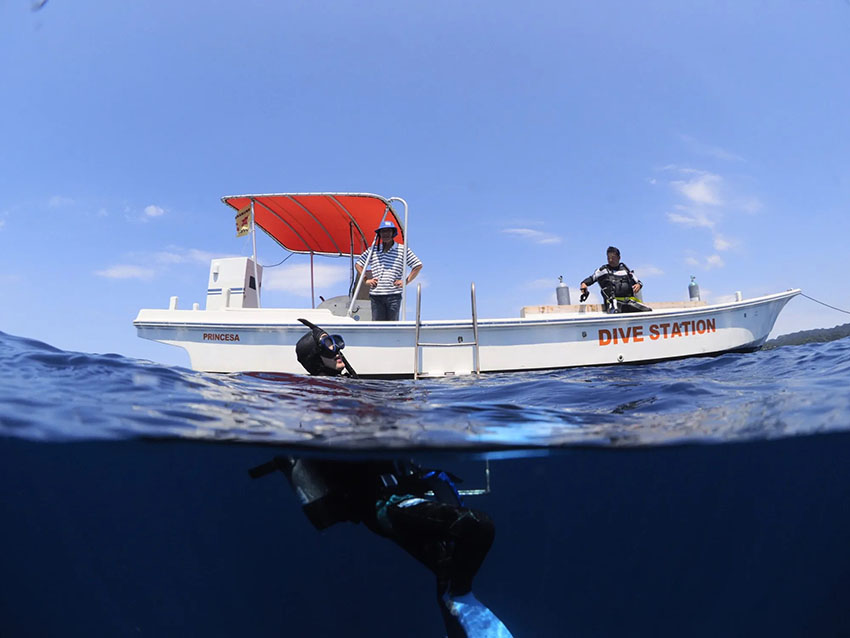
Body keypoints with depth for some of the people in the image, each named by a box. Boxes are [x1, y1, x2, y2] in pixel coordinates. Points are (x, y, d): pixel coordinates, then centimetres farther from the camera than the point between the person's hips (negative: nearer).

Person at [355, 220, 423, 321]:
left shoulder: (403, 250, 6)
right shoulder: (373, 250, 13)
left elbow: (418, 265, 6)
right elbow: (358, 264, 22)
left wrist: (406, 281, -1)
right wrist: (366, 280, 10)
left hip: (393, 295, -2)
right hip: (375, 294, 2)